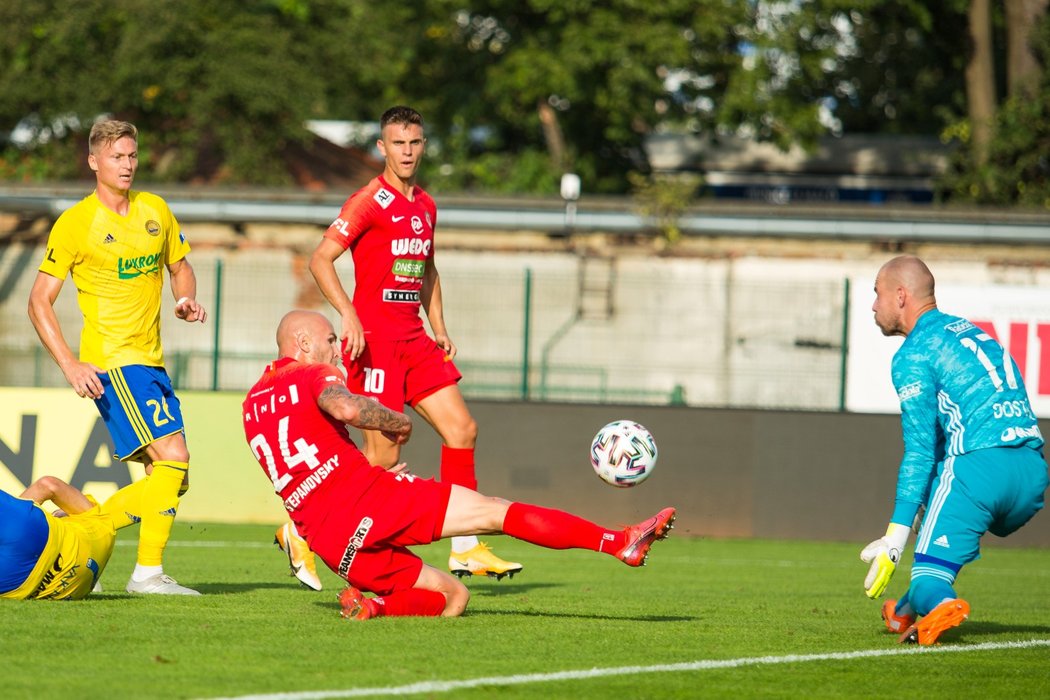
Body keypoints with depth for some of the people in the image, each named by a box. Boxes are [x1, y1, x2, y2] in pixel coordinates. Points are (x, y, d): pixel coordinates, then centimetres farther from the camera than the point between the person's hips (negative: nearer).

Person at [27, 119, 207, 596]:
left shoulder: (156, 211, 10)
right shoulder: (75, 223, -6)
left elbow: (180, 268, 25)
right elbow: (39, 301, -4)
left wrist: (187, 300, 1)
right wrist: (70, 365, -14)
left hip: (150, 360, 7)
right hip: (111, 360, -7)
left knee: (162, 472, 6)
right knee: (173, 455, -18)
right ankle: (148, 571, -16)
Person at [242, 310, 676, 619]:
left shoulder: (253, 405, 26)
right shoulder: (313, 376, 1)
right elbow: (347, 408, -24)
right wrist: (397, 423, -4)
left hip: (334, 548, 7)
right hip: (367, 496, -7)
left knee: (452, 596, 16)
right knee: (493, 512, -4)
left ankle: (374, 604, -12)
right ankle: (619, 542, -12)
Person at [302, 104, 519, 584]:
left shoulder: (425, 206, 15)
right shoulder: (370, 201, -9)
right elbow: (320, 260, -13)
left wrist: (439, 330, 19)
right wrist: (348, 313, -25)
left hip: (413, 338, 8)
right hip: (375, 338, -8)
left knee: (462, 430, 2)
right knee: (383, 454, -9)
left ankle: (465, 549, 6)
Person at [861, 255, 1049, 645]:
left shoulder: (913, 354, 0)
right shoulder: (971, 332, 26)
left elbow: (920, 451, -9)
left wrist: (895, 540, -9)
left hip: (980, 465, -8)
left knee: (928, 580, -2)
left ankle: (939, 604, -36)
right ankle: (907, 611, 34)